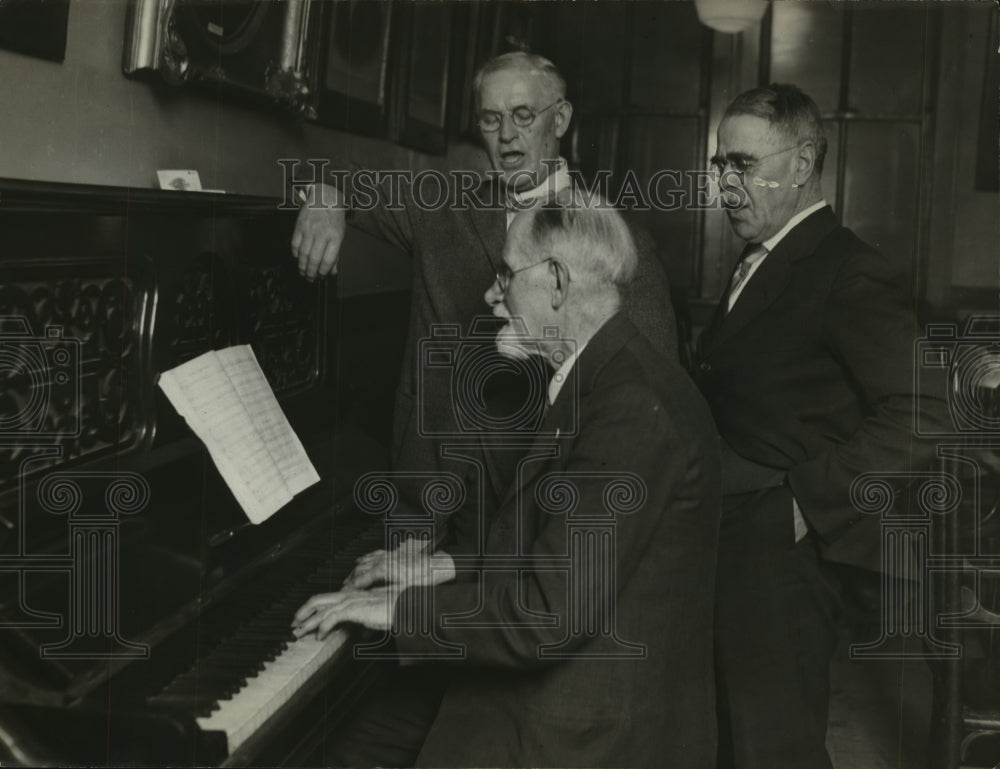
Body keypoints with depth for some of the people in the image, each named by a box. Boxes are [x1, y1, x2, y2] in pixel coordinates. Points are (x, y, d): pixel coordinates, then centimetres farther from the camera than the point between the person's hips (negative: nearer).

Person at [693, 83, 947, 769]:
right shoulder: (755, 268, 15)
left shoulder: (852, 275, -14)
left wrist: (807, 499, -21)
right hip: (725, 551, 9)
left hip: (780, 557, -9)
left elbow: (917, 417, -23)